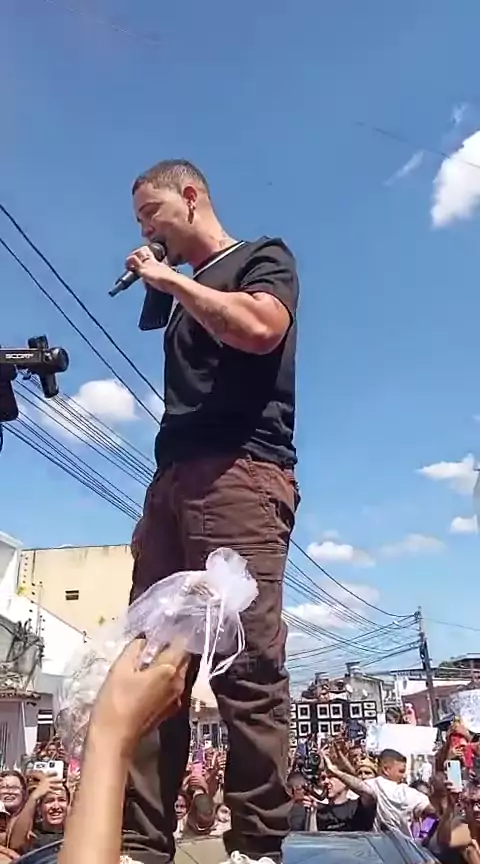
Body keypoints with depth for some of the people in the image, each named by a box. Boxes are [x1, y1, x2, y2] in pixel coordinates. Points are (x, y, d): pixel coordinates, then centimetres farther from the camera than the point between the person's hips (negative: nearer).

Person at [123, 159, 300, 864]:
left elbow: (259, 329, -12)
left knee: (248, 664, -13)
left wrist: (171, 279, -1)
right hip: (175, 479, 8)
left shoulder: (263, 257, 11)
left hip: (241, 471, -8)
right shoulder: (187, 293, 31)